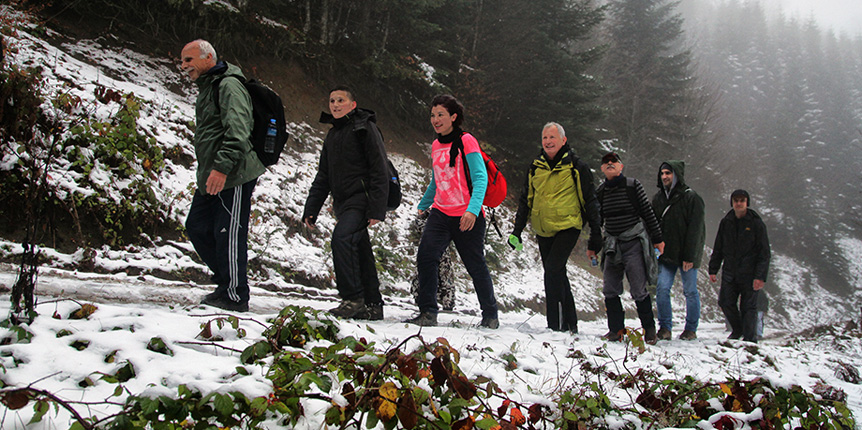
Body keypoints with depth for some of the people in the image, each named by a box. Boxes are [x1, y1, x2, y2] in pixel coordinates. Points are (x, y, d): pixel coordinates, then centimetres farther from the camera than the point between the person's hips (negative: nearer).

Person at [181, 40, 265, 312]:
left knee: (229, 234, -7)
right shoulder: (206, 88, 20)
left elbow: (237, 131, -25)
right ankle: (226, 282, 23)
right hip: (211, 176, 11)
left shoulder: (229, 85, -13)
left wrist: (222, 167, -32)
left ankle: (235, 297, 3)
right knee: (197, 227, 12)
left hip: (233, 176, -11)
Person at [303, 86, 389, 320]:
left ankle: (353, 298, -24)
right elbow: (323, 177, 22)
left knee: (341, 237, -26)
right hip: (343, 204, 8)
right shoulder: (332, 135, 20)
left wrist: (377, 209, -20)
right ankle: (373, 305, 14)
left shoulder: (365, 128, -5)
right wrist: (311, 209, 13)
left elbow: (379, 170, -12)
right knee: (360, 252, 8)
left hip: (362, 200, -8)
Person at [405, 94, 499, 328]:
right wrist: (424, 204, 37)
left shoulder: (466, 141, -7)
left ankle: (490, 315, 25)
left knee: (476, 266, 5)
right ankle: (428, 313, -13)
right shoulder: (436, 145, 13)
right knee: (425, 256, -17)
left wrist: (473, 209, -28)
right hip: (441, 213, 5)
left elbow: (480, 178, -15)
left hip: (467, 217, -5)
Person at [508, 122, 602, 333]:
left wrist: (596, 233, -2)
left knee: (553, 270, -19)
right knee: (556, 275, 8)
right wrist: (517, 231, 9)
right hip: (543, 230, 5)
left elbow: (590, 200, 1)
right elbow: (525, 200, 15)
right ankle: (570, 323, 19)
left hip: (568, 227, -5)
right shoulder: (535, 167, 9)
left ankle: (557, 325, -13)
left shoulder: (576, 166, -3)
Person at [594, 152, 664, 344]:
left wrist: (657, 239, 1)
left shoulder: (633, 185, -1)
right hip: (612, 243, 4)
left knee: (638, 289, -6)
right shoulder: (600, 191, 10)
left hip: (634, 241, -4)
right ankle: (616, 329, 9)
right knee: (610, 290, -1)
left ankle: (649, 329, 9)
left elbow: (648, 213, 1)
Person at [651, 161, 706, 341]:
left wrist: (689, 256, -16)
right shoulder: (658, 198, 10)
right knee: (662, 288, -8)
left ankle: (691, 329, 16)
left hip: (687, 254, -4)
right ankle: (665, 328, 0)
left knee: (690, 291, 5)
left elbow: (695, 229, -11)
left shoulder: (691, 197, -7)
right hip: (666, 254, 4)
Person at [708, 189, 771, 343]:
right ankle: (737, 330, 23)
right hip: (730, 272, 4)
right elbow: (718, 248, 15)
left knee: (748, 306, -3)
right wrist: (713, 269, 9)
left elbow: (764, 253, -5)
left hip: (749, 274, -4)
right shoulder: (726, 222, 8)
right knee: (725, 302, 0)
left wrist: (760, 276, -13)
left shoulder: (756, 223, -4)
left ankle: (749, 337, 7)